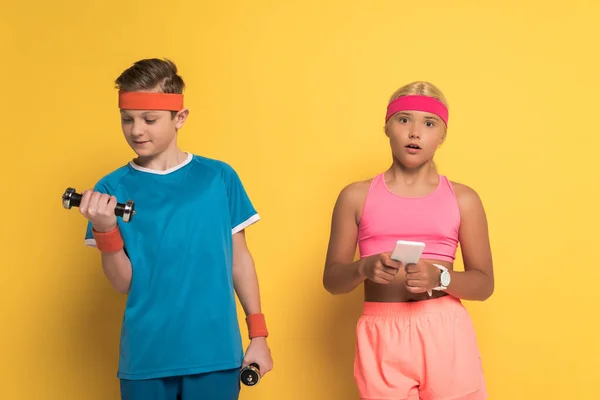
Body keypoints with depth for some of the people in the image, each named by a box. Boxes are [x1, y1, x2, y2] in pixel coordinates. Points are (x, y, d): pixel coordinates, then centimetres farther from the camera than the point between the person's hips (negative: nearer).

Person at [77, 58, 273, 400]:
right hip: (145, 357, 1)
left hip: (215, 354, 0)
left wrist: (258, 334, 5)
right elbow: (123, 284, -2)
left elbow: (239, 258, 5)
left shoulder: (219, 177, -2)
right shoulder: (112, 188, -1)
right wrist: (105, 229, -18)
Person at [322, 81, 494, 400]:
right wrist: (364, 268, -16)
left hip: (446, 335, 0)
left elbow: (484, 283, 4)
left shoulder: (463, 199, 4)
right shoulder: (356, 197, 5)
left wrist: (439, 277, -15)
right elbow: (332, 280, 5)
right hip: (381, 338, 0)